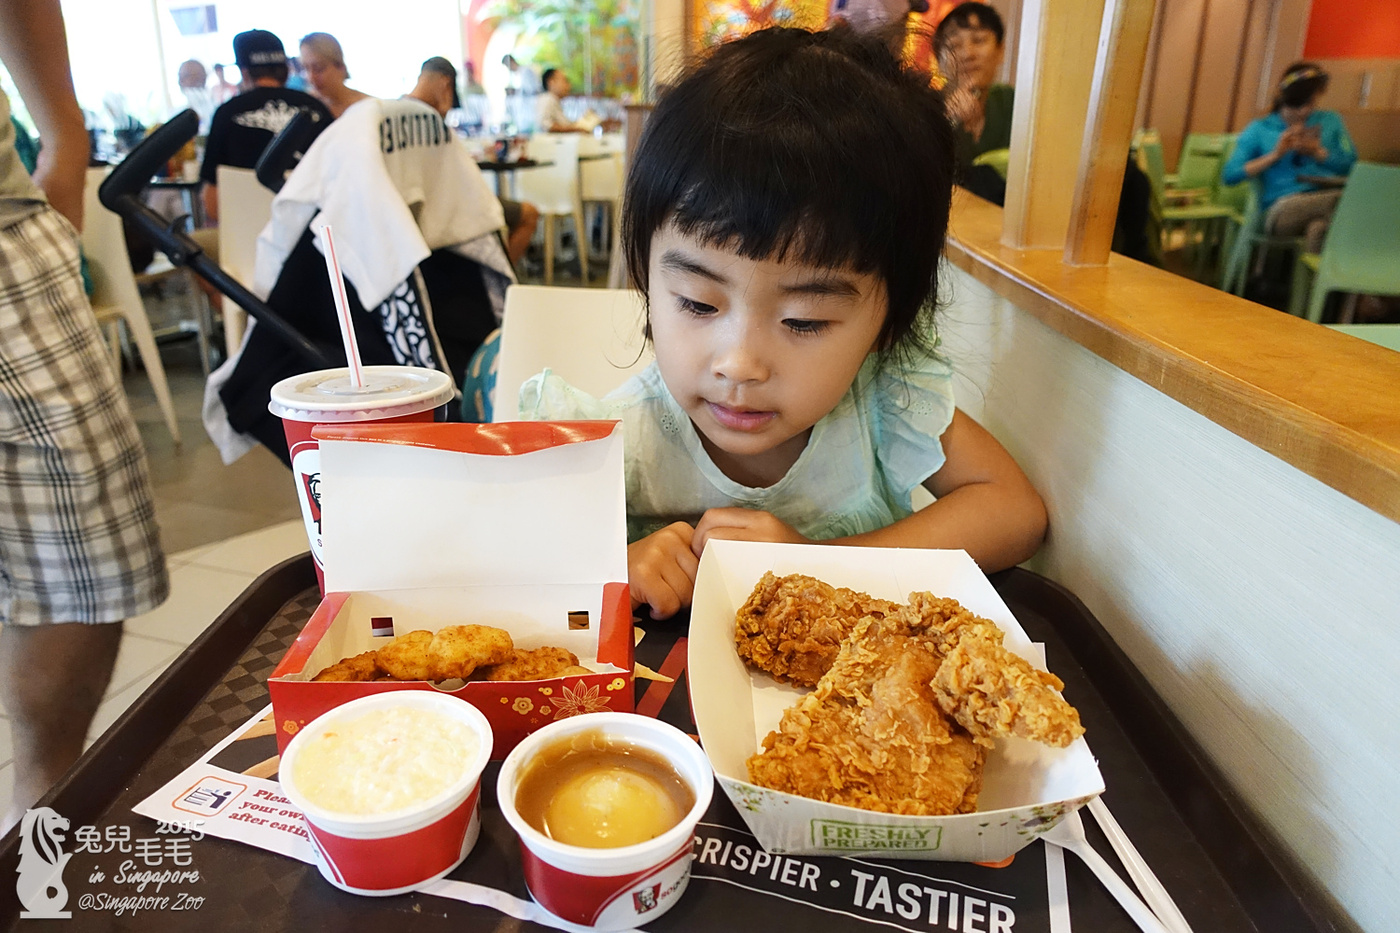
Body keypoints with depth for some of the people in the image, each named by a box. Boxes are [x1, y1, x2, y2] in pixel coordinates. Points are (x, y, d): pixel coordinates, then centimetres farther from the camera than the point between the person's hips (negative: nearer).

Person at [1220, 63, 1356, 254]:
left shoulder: (1330, 121, 23)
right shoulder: (1260, 129, 15)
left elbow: (1352, 165, 13)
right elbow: (1229, 175, 3)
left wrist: (1317, 152, -1)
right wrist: (1275, 155, -3)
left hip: (1327, 199, 3)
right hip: (1282, 208, -3)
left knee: (1318, 228, -40)